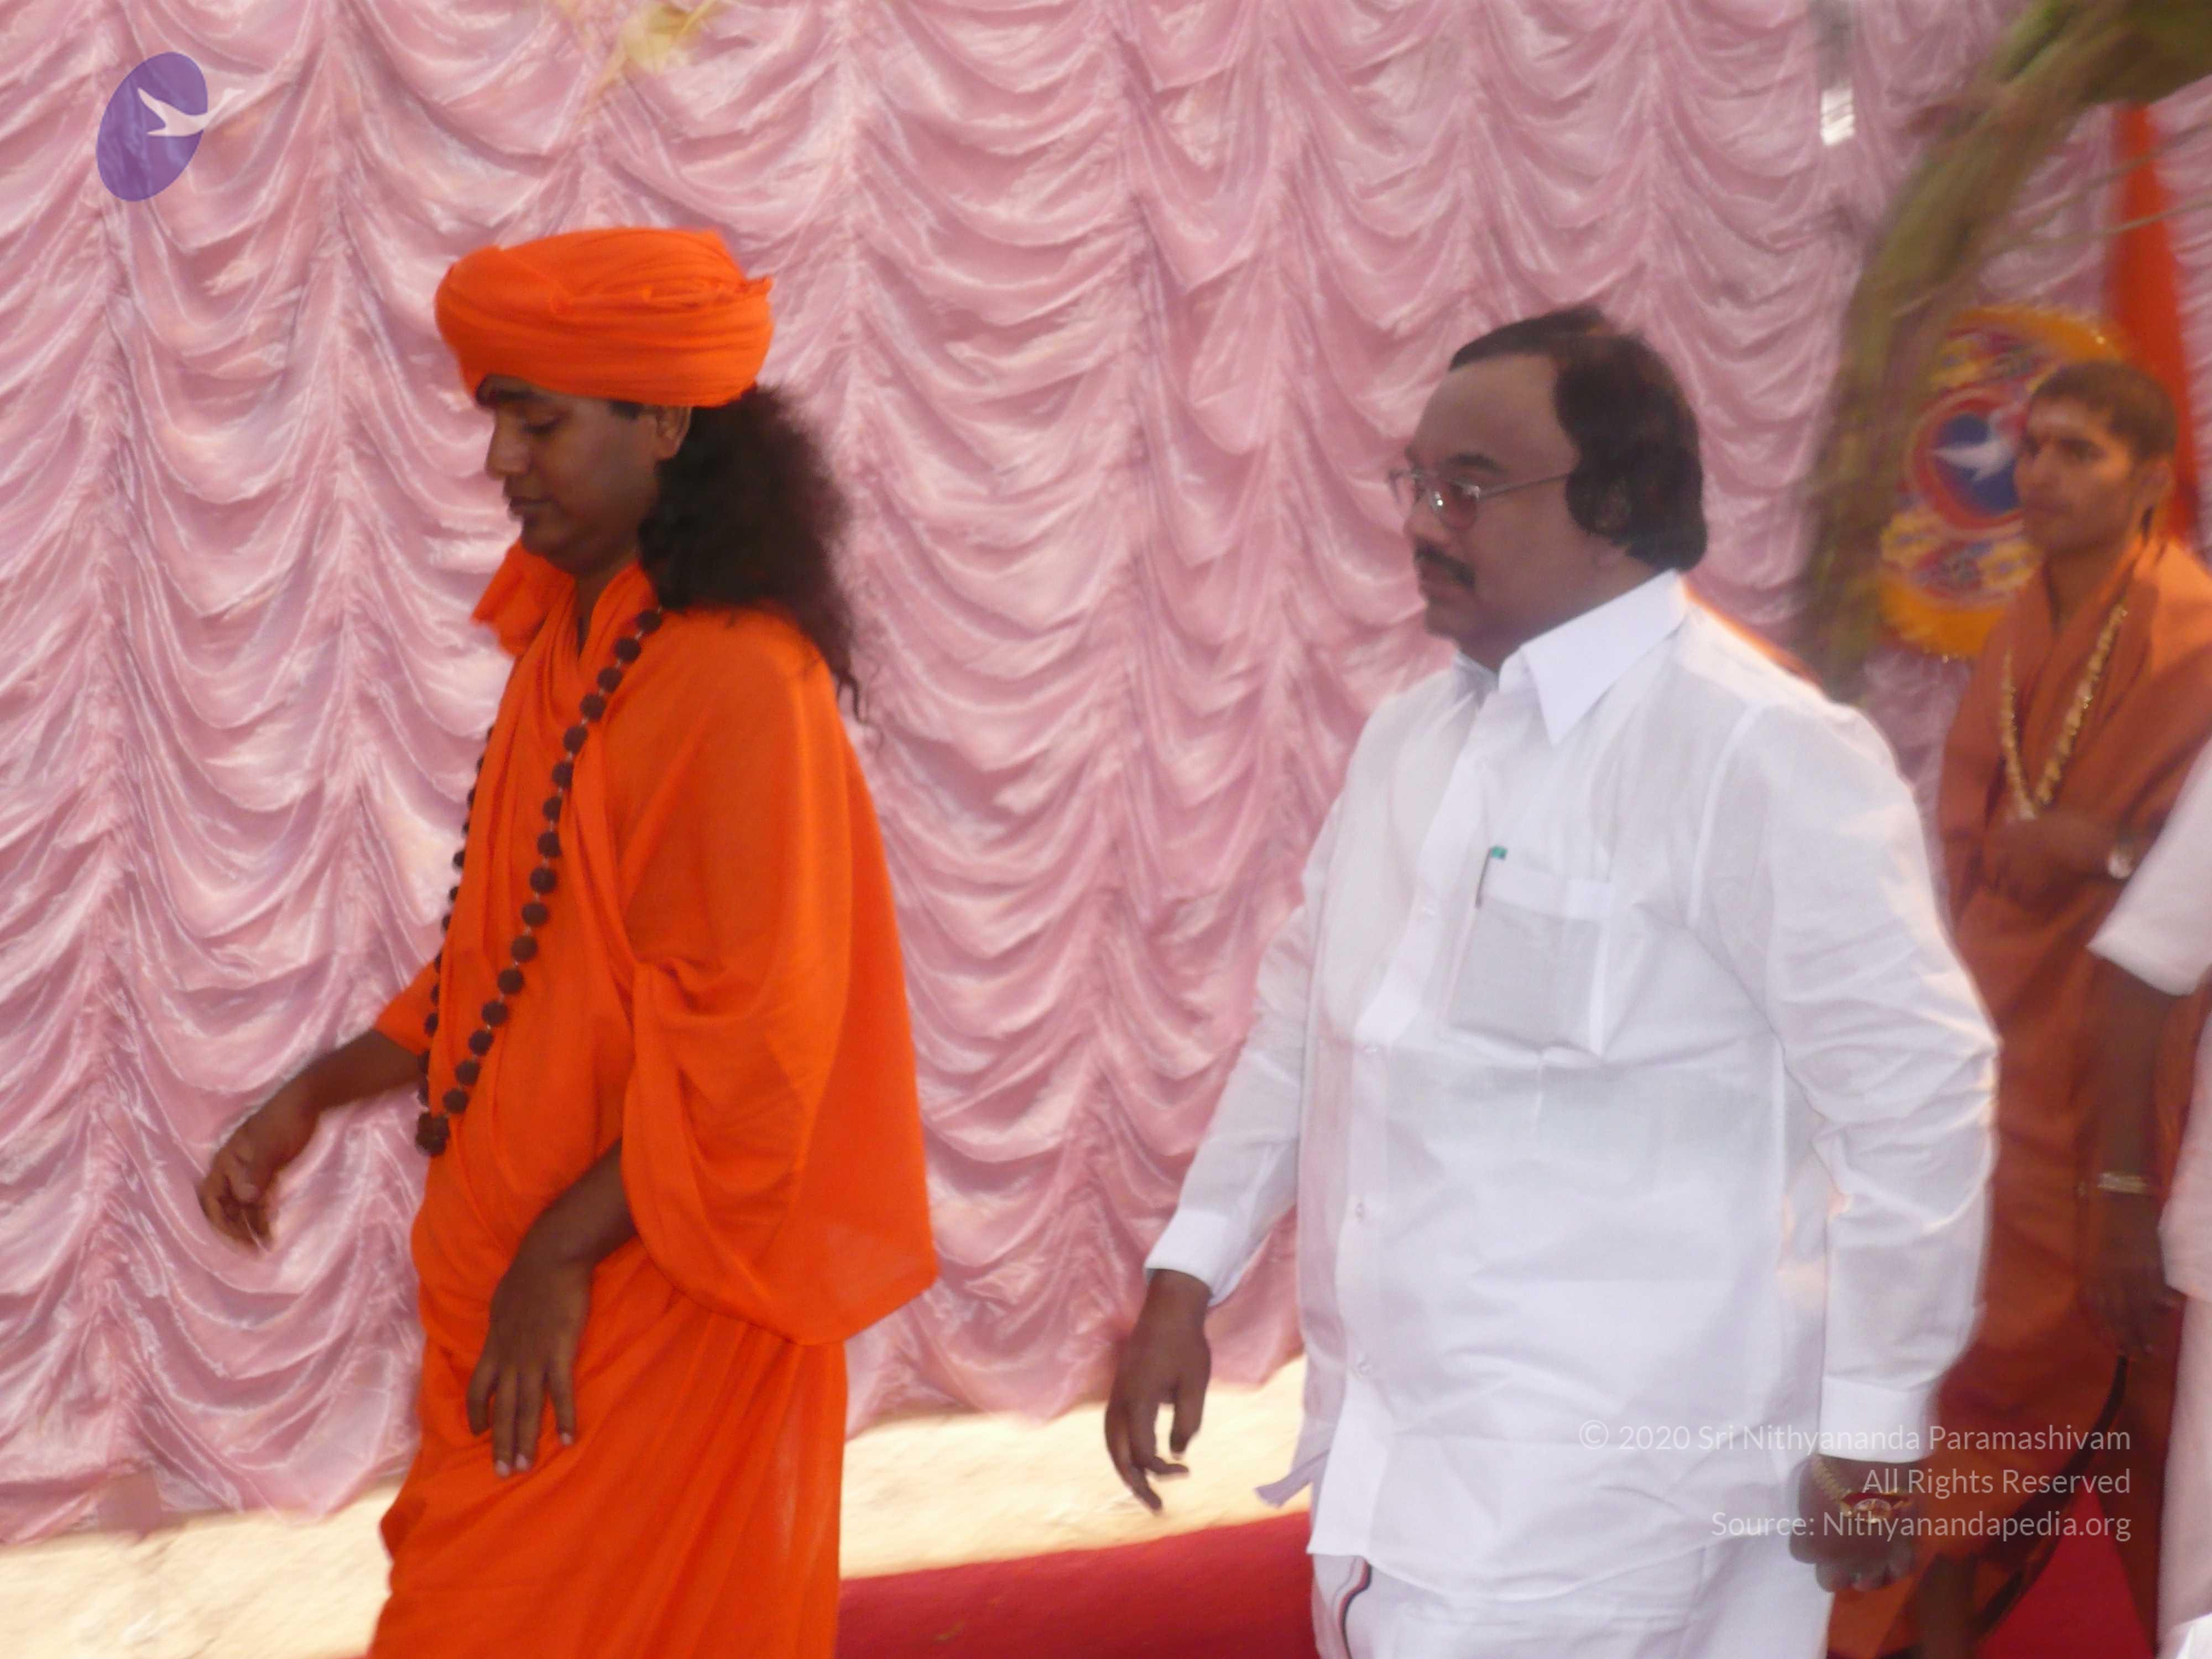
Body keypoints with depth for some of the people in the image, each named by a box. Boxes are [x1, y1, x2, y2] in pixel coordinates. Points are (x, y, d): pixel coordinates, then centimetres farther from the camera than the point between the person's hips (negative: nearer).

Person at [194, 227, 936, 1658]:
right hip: (519, 1275, 8)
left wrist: (561, 1258, -17)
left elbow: (749, 1045, -21)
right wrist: (319, 1095, 11)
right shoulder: (569, 651, 9)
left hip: (641, 1309, -8)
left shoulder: (739, 685, -19)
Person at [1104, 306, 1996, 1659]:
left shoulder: (1759, 753, -16)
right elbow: (1307, 1016, 20)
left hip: (1597, 1479, -8)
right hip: (1400, 1445, 8)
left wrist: (1877, 1429, -11)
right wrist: (1188, 1276, 15)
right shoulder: (1415, 734, 10)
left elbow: (1914, 1088, -15)